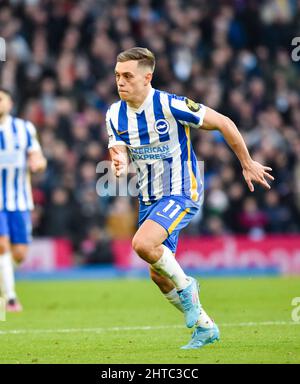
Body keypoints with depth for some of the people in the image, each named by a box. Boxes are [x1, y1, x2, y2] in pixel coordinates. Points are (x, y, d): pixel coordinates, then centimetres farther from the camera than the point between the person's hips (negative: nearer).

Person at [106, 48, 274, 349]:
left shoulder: (170, 105, -19)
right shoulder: (115, 115, -2)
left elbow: (223, 123, -10)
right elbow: (120, 156, -4)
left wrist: (247, 164, -2)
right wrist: (119, 166, -30)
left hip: (181, 194, -7)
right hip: (148, 200, 7)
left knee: (142, 244, -31)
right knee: (158, 275, 8)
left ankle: (184, 285, -4)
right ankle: (205, 327, 27)